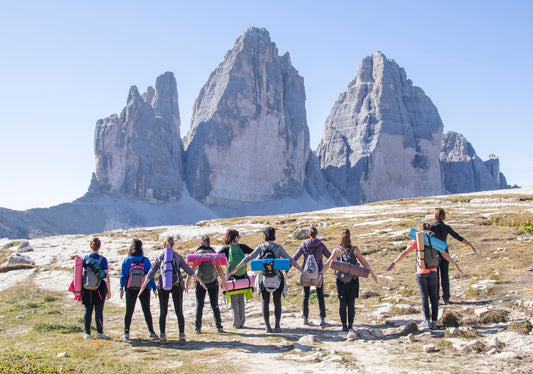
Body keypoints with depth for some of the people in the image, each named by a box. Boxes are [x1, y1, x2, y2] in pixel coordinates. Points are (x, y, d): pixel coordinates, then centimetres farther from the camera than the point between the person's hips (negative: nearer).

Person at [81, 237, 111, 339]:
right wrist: (109, 291, -1)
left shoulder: (86, 258, 0)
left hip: (87, 288, 3)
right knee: (99, 311, 3)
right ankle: (100, 332, 9)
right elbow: (106, 276, -7)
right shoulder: (103, 259, -7)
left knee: (88, 310, 9)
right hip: (99, 288, -3)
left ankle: (87, 333, 14)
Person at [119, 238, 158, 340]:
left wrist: (121, 288, 4)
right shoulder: (145, 260, -6)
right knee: (147, 311, 8)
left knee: (129, 311, 9)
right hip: (144, 290, -1)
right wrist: (154, 288, 4)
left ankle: (126, 333, 8)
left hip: (130, 290, 1)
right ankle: (151, 332, 9)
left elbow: (123, 276, -3)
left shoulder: (126, 261, -4)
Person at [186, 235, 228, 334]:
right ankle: (218, 326, 4)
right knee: (214, 305, 8)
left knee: (199, 305, 9)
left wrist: (186, 283, -1)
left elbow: (191, 269, -7)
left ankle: (197, 328, 9)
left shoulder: (196, 254, -4)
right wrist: (224, 282, 1)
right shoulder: (214, 253, -3)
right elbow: (219, 269, -5)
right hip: (213, 282, 0)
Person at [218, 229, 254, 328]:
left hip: (231, 277, -2)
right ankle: (241, 322, 17)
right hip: (242, 277, 2)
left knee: (234, 301, 8)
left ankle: (237, 323, 8)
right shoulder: (242, 247, -2)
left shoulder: (225, 249, -6)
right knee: (241, 300, 13)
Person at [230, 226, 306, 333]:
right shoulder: (278, 248, -5)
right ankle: (277, 326, 2)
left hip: (264, 279, 1)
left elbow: (248, 258, -9)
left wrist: (236, 268, -6)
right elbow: (290, 260, -8)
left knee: (265, 302, 7)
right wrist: (301, 270, -1)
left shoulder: (260, 247, -3)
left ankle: (267, 326, 5)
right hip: (277, 279, -1)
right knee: (277, 302, 5)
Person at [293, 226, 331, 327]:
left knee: (305, 295, 12)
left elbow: (294, 258, -2)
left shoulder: (304, 245, -5)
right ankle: (322, 318, 2)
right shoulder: (321, 245, -7)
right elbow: (330, 257, -1)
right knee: (320, 296, 7)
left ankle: (305, 318, 12)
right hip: (318, 273, 0)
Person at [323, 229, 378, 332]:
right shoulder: (355, 250, -1)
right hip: (353, 281, 1)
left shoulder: (337, 250, -4)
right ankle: (350, 326, 4)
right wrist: (373, 274, 8)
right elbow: (364, 263, 1)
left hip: (341, 280, -1)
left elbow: (327, 264, -5)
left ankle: (344, 326, 7)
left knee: (342, 304, 6)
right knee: (351, 304, 5)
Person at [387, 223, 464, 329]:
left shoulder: (417, 241, -1)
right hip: (432, 271, 2)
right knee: (434, 297, 4)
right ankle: (434, 321, 0)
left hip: (421, 272, -2)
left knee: (424, 296, 4)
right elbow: (445, 255, 8)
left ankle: (427, 320, -1)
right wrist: (456, 265, 17)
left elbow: (404, 253, -7)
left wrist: (394, 263, -8)